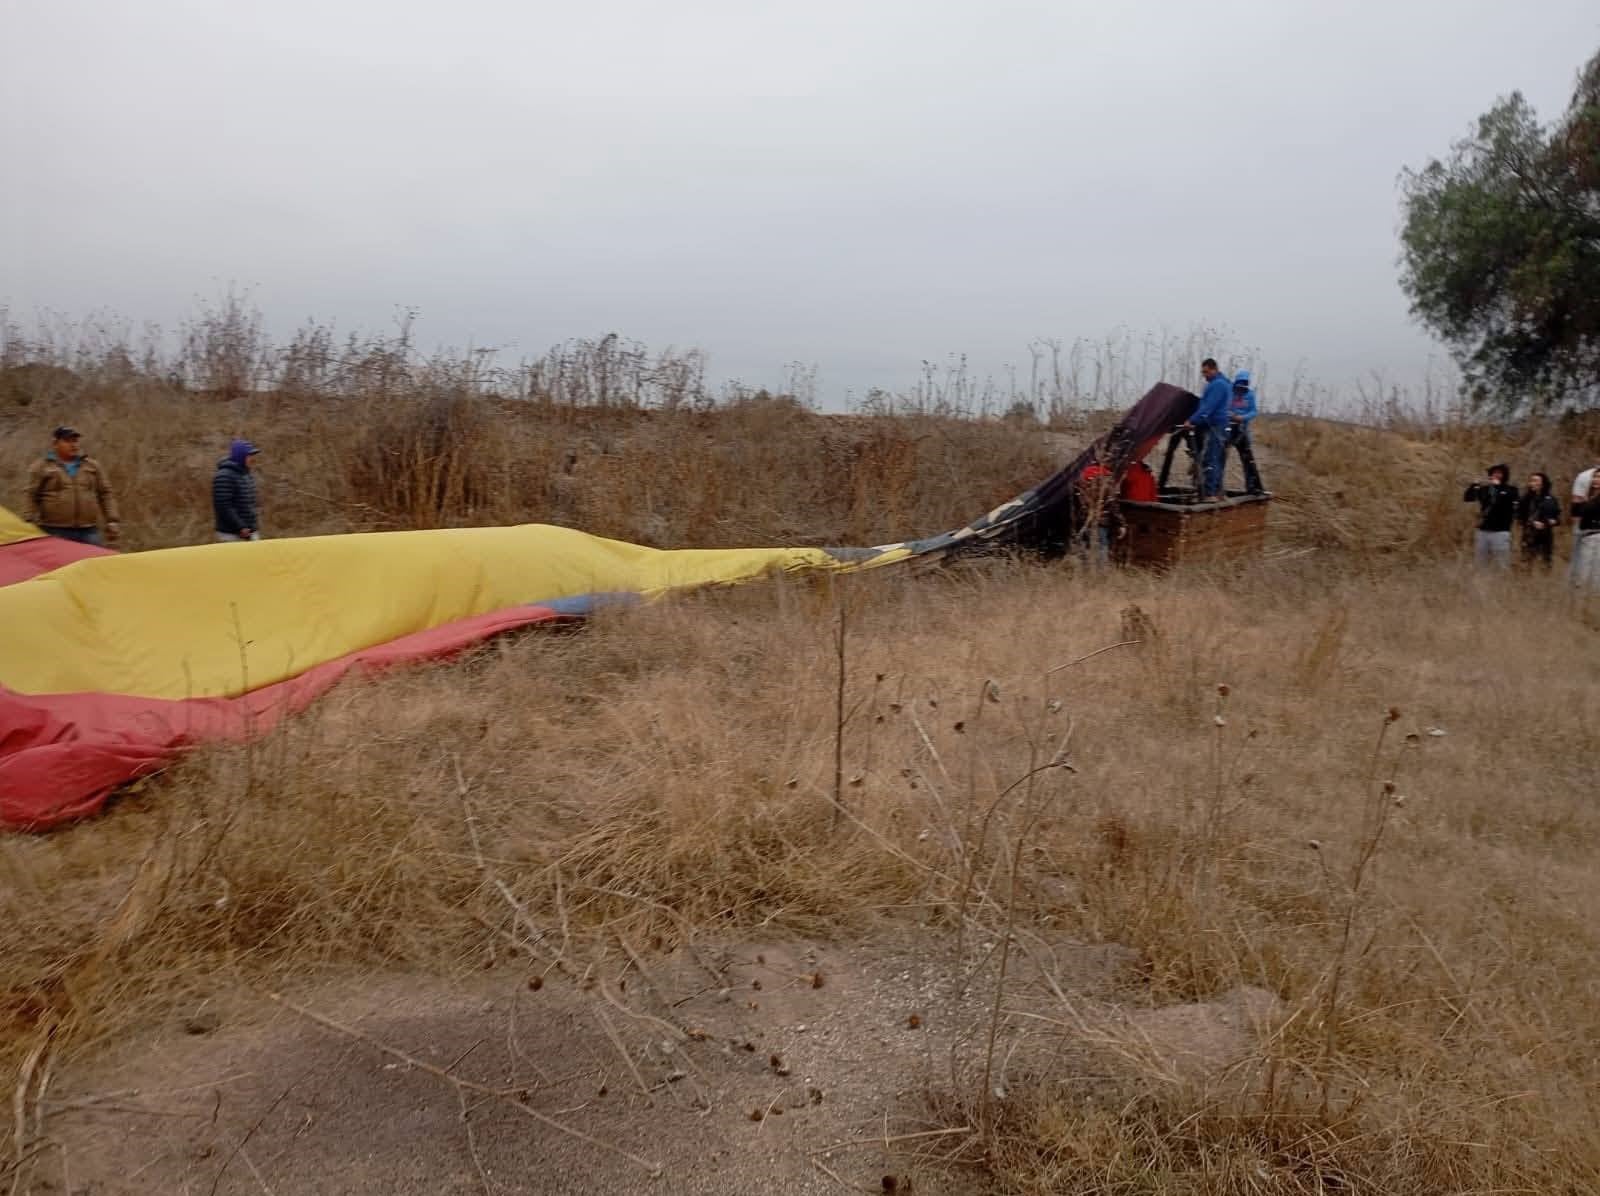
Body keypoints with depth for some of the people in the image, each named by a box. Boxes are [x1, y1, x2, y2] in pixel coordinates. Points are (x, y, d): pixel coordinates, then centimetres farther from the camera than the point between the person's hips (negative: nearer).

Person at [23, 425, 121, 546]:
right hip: (54, 532, -3)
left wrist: (112, 521, 6)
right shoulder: (41, 467, 5)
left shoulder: (93, 466, 14)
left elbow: (105, 495, 14)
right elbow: (30, 498, 4)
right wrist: (29, 525, -5)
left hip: (89, 531, 3)